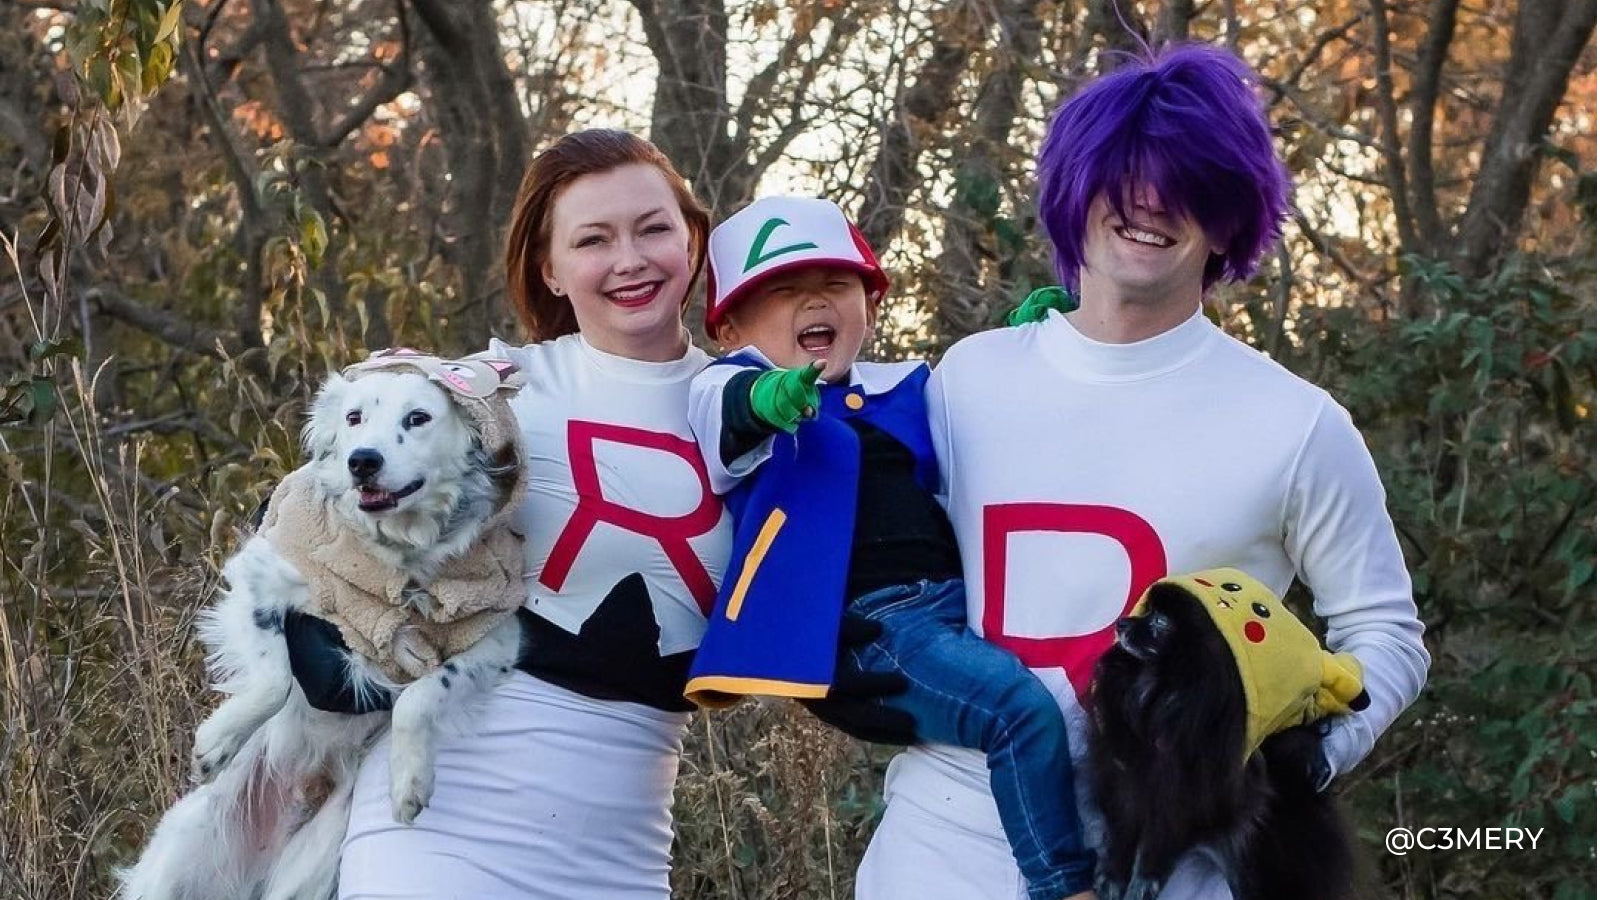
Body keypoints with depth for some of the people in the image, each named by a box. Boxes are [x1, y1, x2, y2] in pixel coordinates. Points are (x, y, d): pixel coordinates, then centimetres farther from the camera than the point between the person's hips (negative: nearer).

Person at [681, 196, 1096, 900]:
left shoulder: (907, 390, 22)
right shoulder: (735, 388, 5)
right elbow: (728, 404, -19)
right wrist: (765, 397, -43)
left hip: (962, 599, 7)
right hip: (866, 625, -7)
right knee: (1023, 710, -27)